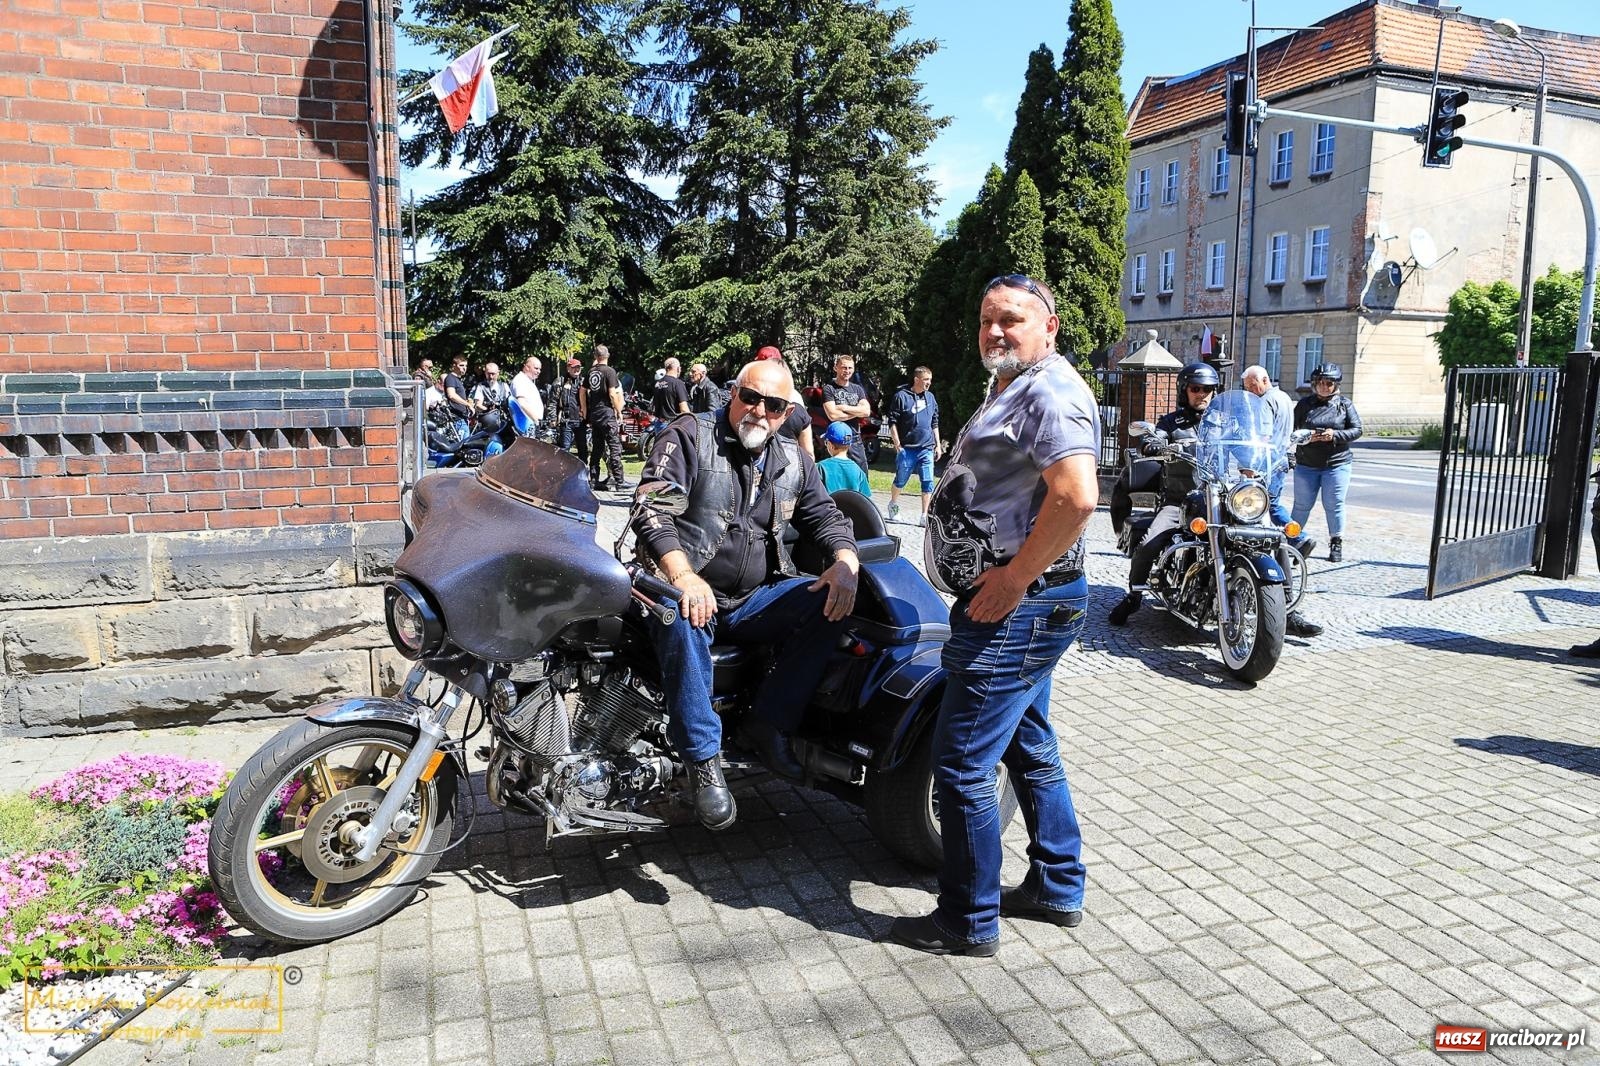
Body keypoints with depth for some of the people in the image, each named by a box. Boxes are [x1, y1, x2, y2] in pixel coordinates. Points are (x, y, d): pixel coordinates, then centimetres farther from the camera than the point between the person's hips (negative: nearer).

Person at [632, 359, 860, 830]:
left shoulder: (793, 460, 15)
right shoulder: (688, 437, -2)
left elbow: (825, 514, 18)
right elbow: (651, 509, -13)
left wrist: (846, 561, -7)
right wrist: (683, 575, -29)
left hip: (756, 598, 5)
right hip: (689, 588, -5)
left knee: (829, 603, -20)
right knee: (683, 621, -39)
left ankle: (770, 722, -11)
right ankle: (704, 760, -27)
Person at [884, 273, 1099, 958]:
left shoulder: (1047, 392, -16)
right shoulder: (1016, 390, 19)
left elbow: (1077, 496, -31)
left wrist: (1013, 578, -24)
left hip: (1016, 608, -12)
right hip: (1025, 605, 12)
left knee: (963, 763, -4)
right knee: (1031, 748, 20)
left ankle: (969, 921, 10)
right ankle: (1058, 889, 35)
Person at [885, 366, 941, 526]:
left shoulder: (930, 397, 11)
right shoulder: (902, 396, -5)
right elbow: (893, 422, -5)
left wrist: (938, 445, 15)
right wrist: (897, 444, -9)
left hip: (927, 448, 4)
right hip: (907, 448, -4)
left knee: (928, 483, -2)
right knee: (900, 480, 10)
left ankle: (925, 516, 3)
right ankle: (893, 505, 35)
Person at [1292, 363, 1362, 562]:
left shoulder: (1345, 404, 4)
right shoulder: (1305, 404, 5)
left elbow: (1357, 430, 1)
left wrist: (1335, 435, -15)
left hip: (1336, 464, -1)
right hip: (1306, 465, 1)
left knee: (1334, 505, 1)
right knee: (1302, 504, 5)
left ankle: (1336, 543, 13)